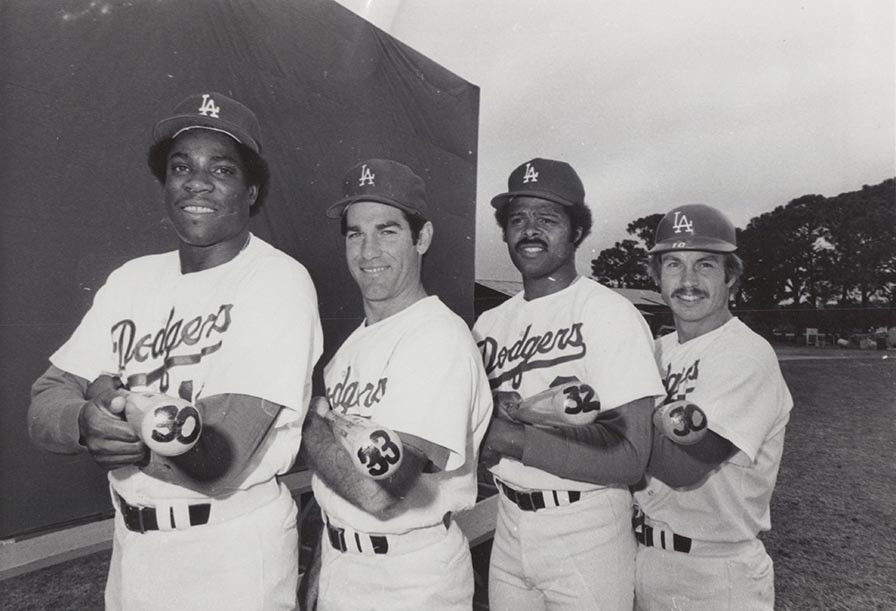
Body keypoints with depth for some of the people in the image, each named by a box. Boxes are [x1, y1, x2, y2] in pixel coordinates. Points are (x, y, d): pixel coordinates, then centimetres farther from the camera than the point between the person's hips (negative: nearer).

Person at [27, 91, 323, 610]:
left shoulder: (278, 281, -19)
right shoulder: (133, 278, 2)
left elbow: (216, 458, -25)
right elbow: (44, 408, -3)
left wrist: (110, 402, -13)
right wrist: (86, 422, -25)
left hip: (234, 550, -6)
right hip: (131, 542, 6)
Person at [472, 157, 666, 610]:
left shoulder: (609, 313, -14)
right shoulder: (489, 324, 3)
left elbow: (629, 460, -21)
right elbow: (477, 436, 1)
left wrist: (510, 435, -24)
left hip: (587, 535, -5)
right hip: (508, 527, 5)